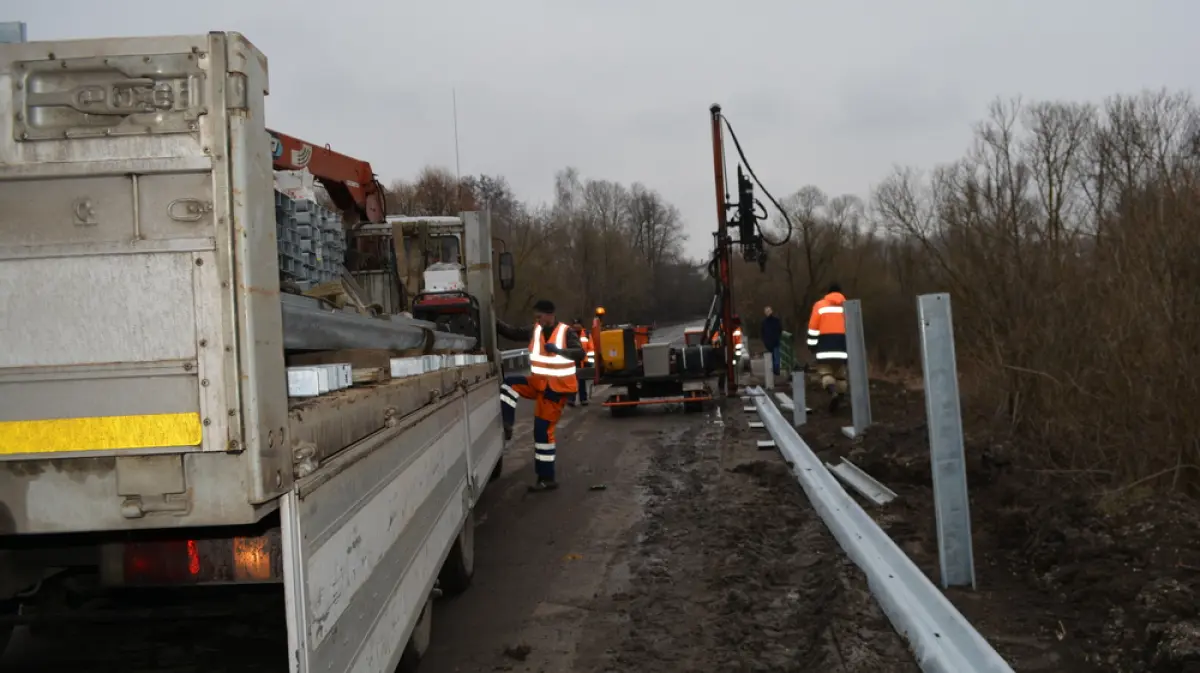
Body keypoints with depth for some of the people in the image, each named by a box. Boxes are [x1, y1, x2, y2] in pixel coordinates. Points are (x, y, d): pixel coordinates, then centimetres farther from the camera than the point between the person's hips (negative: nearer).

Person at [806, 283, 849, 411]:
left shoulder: (820, 305, 3)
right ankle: (839, 398, 9)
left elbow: (813, 327, -2)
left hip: (825, 346, -2)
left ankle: (833, 393, -27)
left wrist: (812, 345, 2)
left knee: (825, 372, -1)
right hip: (842, 345, 2)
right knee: (840, 374, 11)